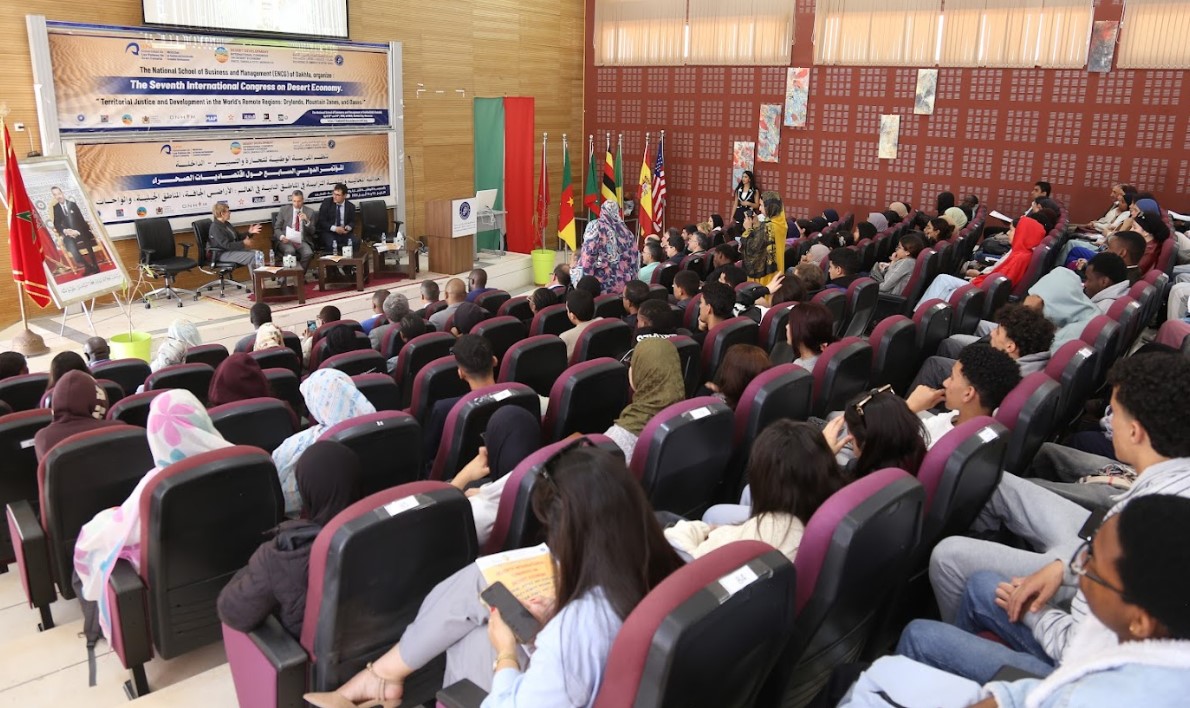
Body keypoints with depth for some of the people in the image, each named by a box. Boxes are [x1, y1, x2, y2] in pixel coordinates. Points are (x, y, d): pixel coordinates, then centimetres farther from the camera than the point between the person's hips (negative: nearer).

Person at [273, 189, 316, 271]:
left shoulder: (310, 212, 8)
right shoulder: (284, 210, 7)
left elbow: (312, 232, 6)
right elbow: (276, 228, 8)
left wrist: (307, 221, -14)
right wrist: (282, 237, -14)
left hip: (302, 241, 1)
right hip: (286, 240, -1)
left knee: (308, 253, -32)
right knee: (290, 251, -35)